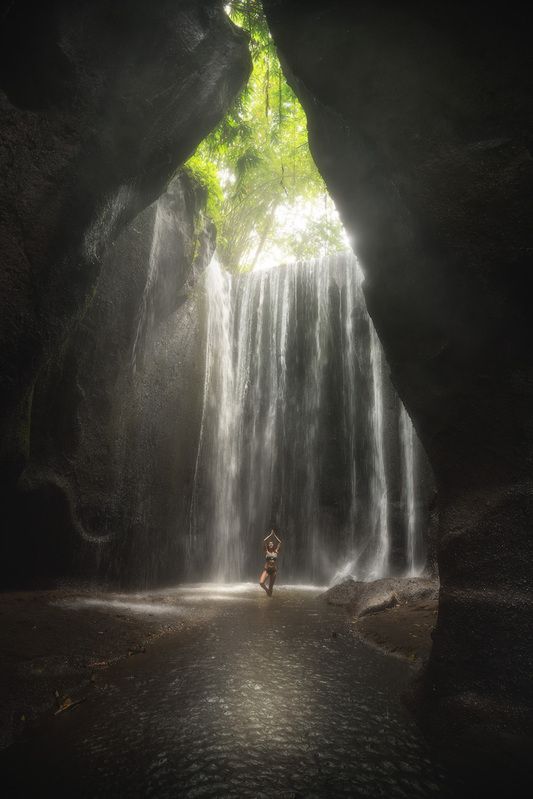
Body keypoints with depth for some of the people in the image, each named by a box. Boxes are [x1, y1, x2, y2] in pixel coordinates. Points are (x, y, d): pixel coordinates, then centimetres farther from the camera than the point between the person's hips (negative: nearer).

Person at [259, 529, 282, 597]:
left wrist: (274, 535, 5)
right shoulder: (266, 552, -2)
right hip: (266, 570, -1)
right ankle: (267, 590, 11)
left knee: (271, 587, 6)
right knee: (261, 582, -20)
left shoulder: (276, 552, 2)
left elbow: (279, 543, 0)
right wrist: (270, 534, -1)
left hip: (273, 570, 1)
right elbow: (264, 542, -8)